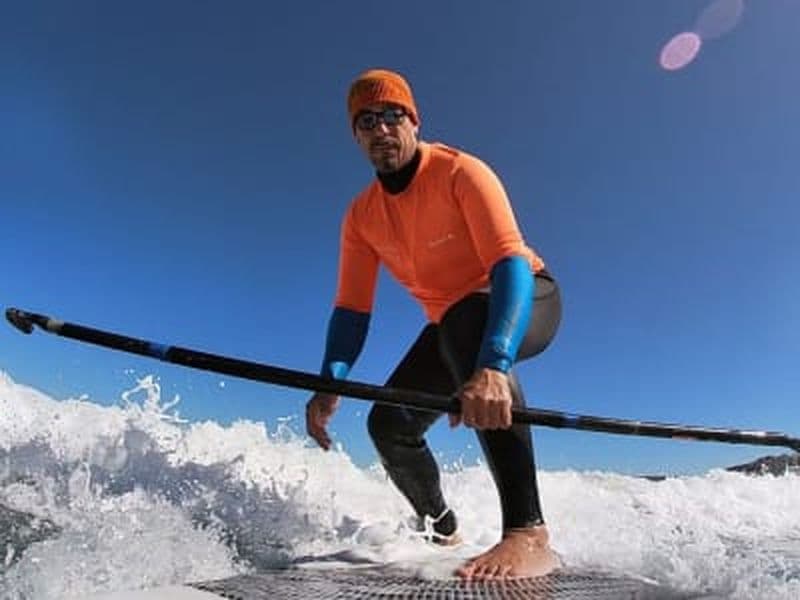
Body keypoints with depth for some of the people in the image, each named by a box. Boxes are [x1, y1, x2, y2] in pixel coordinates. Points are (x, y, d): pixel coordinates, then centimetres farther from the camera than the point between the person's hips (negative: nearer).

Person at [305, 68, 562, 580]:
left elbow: (511, 263, -35)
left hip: (525, 302, -5)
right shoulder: (361, 217, -4)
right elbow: (351, 308, -8)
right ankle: (443, 532, 26)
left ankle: (528, 532, -42)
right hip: (451, 324, 6)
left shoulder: (460, 172, -22)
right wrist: (330, 383, -27)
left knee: (465, 320, -40)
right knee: (388, 425, -3)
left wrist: (493, 365, -52)